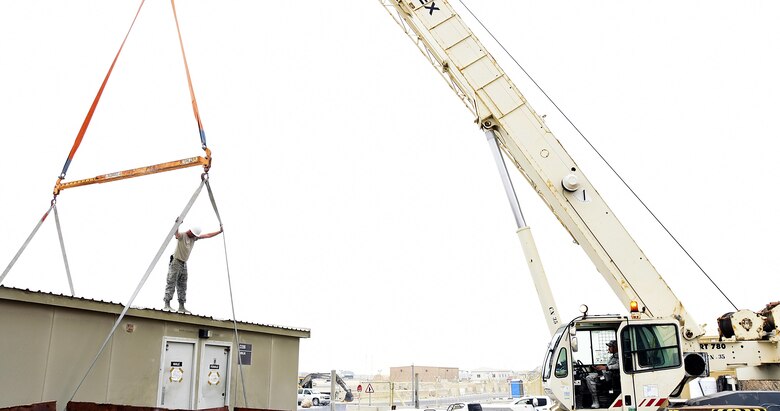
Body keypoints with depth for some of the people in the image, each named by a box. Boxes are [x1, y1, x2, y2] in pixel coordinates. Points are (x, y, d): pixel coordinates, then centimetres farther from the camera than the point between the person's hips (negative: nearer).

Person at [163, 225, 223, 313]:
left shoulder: (194, 238, 8)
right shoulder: (181, 236, -12)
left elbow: (208, 235, 13)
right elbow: (175, 233, -36)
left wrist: (220, 231, 11)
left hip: (184, 264, 8)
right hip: (176, 262, -8)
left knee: (182, 286, 6)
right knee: (171, 284, -11)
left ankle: (181, 307, 7)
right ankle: (167, 305, -13)